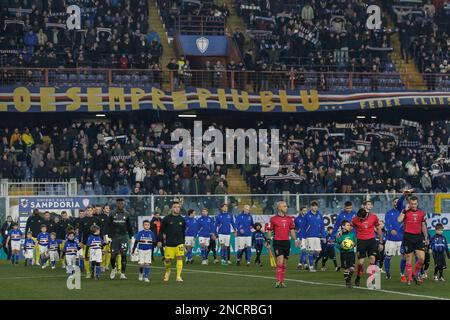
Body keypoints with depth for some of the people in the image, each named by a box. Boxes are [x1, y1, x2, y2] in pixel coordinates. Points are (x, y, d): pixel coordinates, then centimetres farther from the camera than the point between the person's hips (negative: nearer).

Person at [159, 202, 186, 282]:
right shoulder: (167, 219, -3)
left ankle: (178, 276, -8)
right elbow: (162, 230, 1)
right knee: (167, 260, 2)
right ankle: (167, 272, 33)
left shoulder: (182, 219, 6)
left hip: (179, 243, 2)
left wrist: (183, 242, 19)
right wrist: (160, 241, -5)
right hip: (169, 243, -1)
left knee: (180, 258, -12)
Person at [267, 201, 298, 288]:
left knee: (284, 263, 8)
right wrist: (268, 240, -6)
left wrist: (295, 239, 6)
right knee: (280, 261, -17)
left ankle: (282, 282, 17)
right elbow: (269, 230, 2)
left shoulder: (289, 219, 11)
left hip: (286, 242, 5)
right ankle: (278, 281, -16)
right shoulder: (273, 219, -2)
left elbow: (292, 230, 16)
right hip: (277, 242, -5)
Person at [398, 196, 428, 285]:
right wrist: (405, 210, -17)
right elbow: (399, 220, -21)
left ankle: (415, 274, 15)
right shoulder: (405, 211, -2)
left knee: (422, 258, -8)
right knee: (409, 259, 2)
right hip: (408, 237, -3)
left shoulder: (422, 213, 9)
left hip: (418, 237, 3)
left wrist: (426, 238, 15)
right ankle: (410, 279, 10)